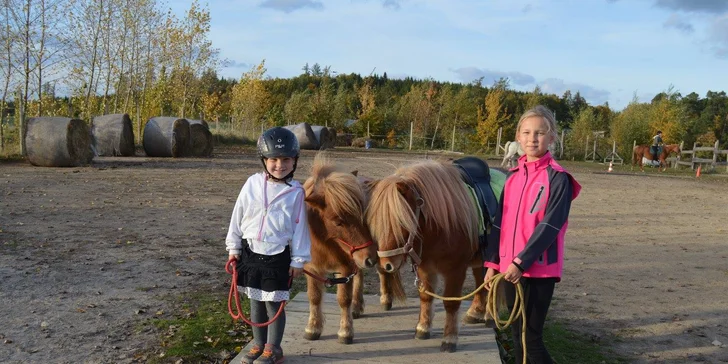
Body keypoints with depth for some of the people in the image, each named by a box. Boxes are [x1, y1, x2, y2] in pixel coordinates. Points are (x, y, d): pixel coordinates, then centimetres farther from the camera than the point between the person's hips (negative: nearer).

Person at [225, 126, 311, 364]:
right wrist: (234, 247, 6)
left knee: (274, 304, 6)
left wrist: (298, 259, -3)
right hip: (250, 252, 3)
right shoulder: (253, 184, -4)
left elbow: (299, 227, -5)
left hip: (278, 257, -3)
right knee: (256, 302, 15)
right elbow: (238, 216, 4)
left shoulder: (296, 192, -9)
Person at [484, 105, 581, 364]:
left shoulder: (558, 178, -8)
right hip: (510, 267, 6)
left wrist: (521, 261, -21)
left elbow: (550, 225, -16)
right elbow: (500, 222, 10)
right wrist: (492, 262, 6)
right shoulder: (513, 176, 10)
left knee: (531, 338, -3)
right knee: (517, 335, 15)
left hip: (539, 268, -6)